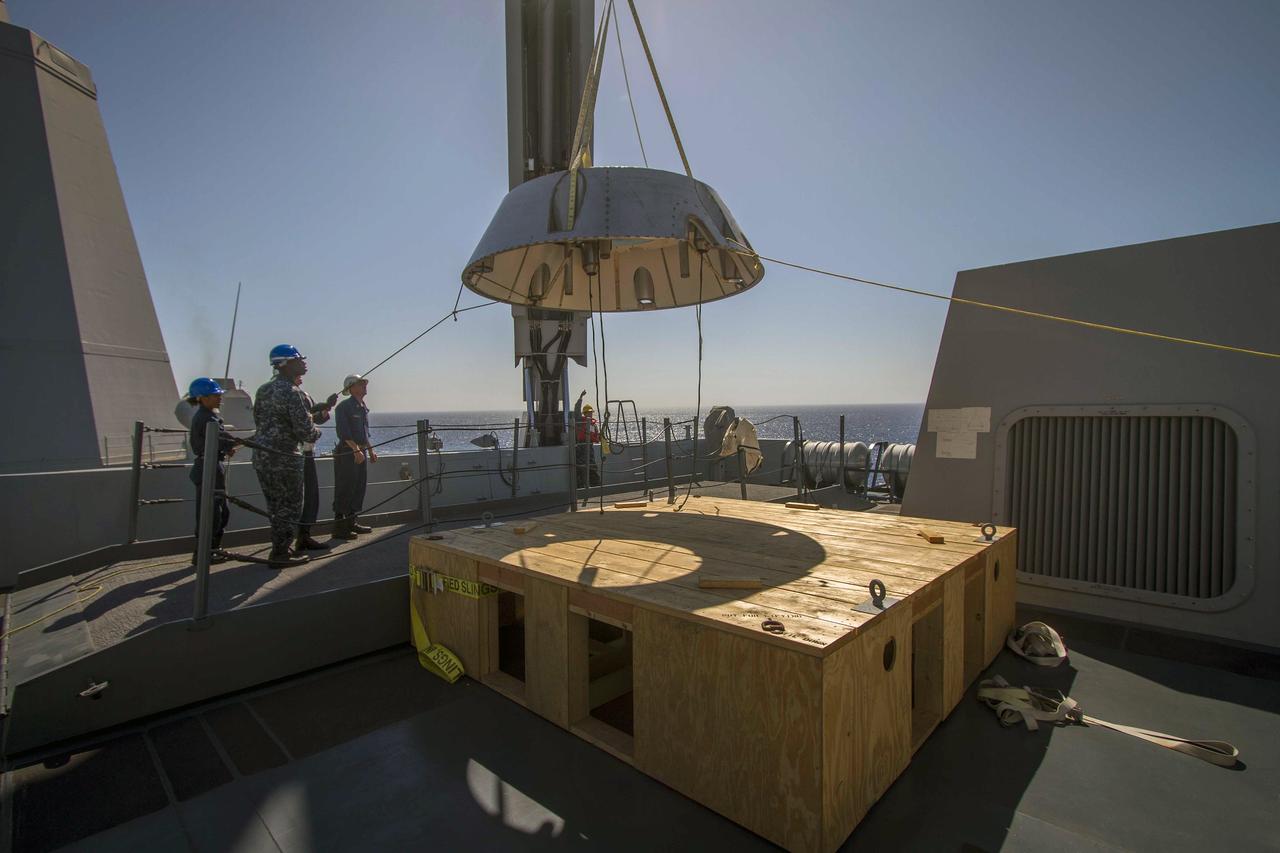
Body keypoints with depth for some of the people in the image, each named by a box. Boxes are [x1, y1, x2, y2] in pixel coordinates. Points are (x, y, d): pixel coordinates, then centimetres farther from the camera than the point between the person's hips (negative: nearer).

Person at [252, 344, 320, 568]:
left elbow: (258, 419, 20)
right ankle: (280, 555, 8)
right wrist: (317, 433, 3)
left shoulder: (263, 390, 11)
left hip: (261, 455, 9)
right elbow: (305, 430, -19)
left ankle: (278, 550, 26)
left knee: (276, 507, 17)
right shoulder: (292, 393, -16)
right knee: (289, 507, 3)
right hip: (284, 459, -8)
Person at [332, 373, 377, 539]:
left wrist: (370, 450, 20)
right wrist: (356, 449, -24)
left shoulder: (363, 407, 17)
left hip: (360, 452, 9)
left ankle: (352, 522, 22)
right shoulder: (344, 407, -10)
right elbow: (343, 432, -19)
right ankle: (339, 528, 0)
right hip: (346, 453, -9)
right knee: (345, 490, -6)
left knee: (359, 487, 12)